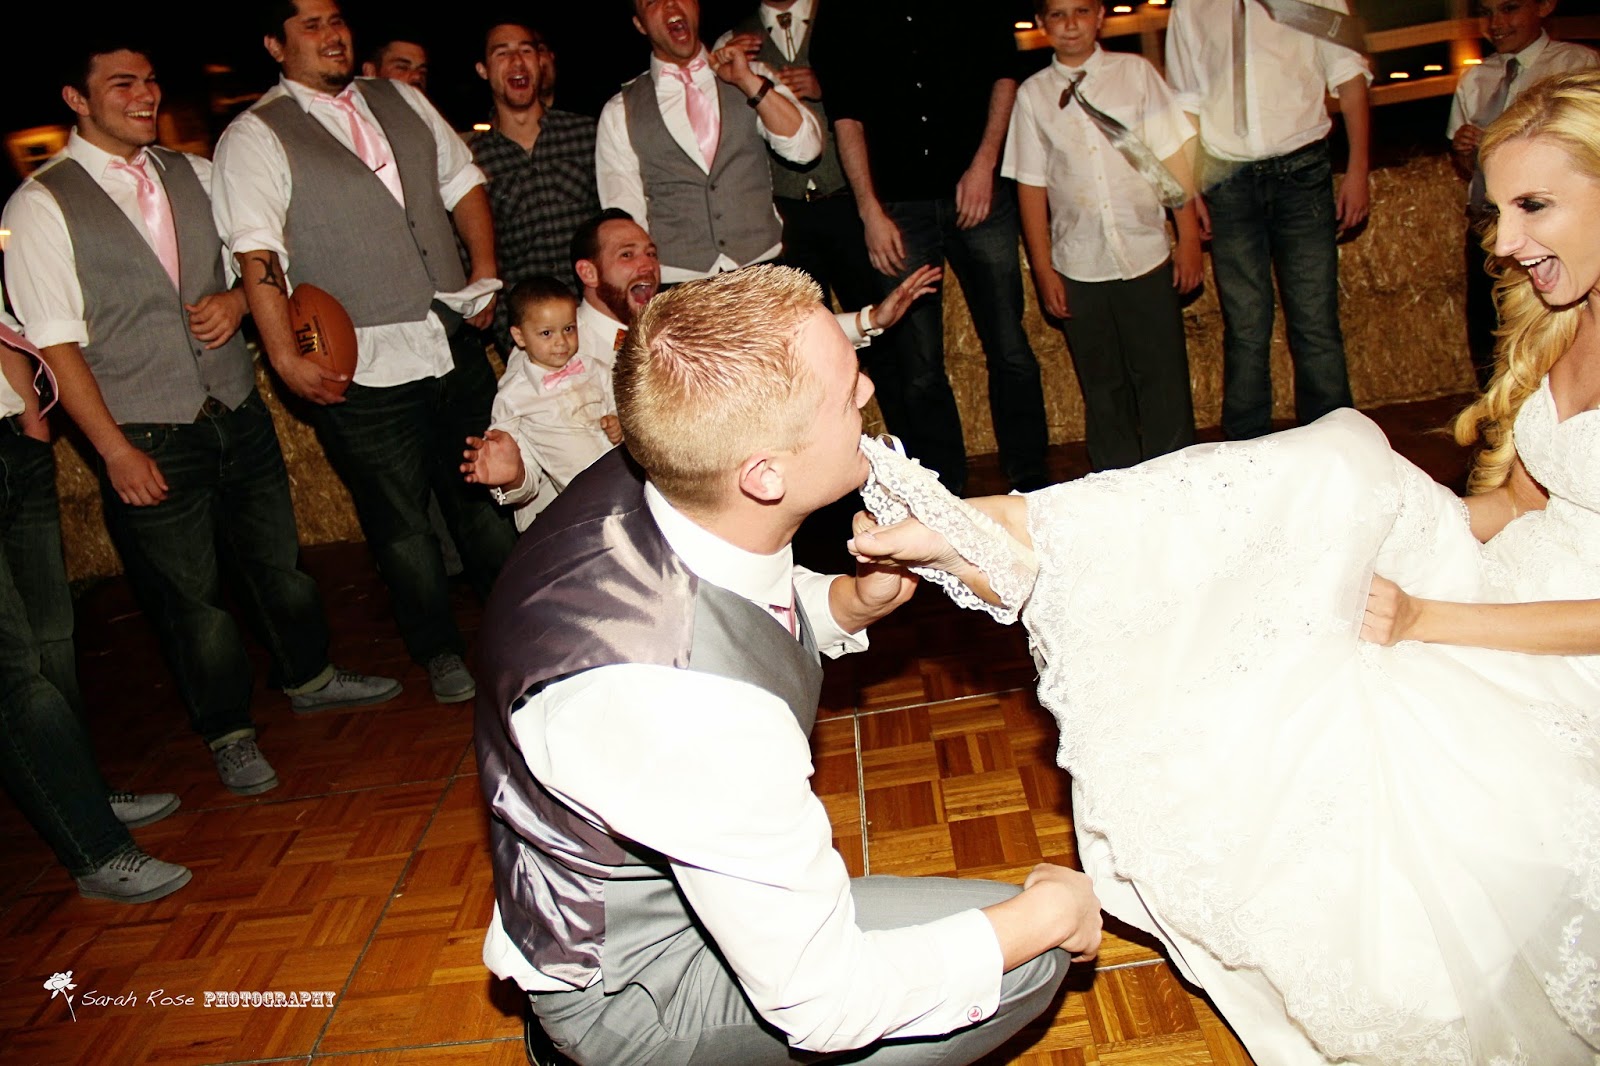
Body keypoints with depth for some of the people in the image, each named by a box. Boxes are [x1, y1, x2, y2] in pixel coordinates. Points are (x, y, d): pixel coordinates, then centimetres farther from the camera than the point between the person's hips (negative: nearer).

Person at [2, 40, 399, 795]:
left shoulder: (194, 175, 8)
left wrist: (237, 297, -4)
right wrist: (115, 449, -14)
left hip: (239, 412, 5)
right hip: (148, 438, -5)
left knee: (277, 555, 17)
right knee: (189, 593, 7)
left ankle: (309, 678, 40)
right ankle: (229, 733, 26)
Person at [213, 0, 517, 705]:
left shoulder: (400, 101, 12)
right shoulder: (255, 137, -5)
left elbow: (463, 182, 17)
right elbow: (256, 255, -13)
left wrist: (485, 273, 6)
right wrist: (286, 358, -20)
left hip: (456, 346, 5)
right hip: (362, 371, -4)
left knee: (483, 495, 16)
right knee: (400, 523, 8)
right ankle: (439, 653, 26)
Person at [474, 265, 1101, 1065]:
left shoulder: (633, 486, -16)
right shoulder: (691, 705, -39)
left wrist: (856, 598, -11)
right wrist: (1044, 914, -14)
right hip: (626, 996, -8)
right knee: (1030, 959, -12)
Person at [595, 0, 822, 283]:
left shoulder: (752, 77, 13)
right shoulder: (620, 113, 8)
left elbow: (806, 148, 1)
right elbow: (625, 222, 6)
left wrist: (749, 82, -6)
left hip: (766, 268, 2)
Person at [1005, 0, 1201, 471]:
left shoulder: (1135, 72, 2)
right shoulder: (1032, 94, 2)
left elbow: (1172, 156, 3)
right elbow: (1031, 186, 3)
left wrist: (1189, 239, 1)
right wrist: (1044, 271, 1)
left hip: (1146, 256, 0)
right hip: (1079, 268, 0)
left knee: (1164, 379, 3)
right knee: (1103, 385, 9)